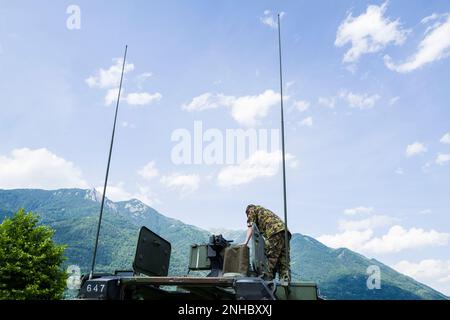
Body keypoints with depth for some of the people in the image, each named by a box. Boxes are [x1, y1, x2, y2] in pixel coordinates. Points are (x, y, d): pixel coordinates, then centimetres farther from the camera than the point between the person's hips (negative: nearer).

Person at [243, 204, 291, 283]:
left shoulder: (252, 209, 18)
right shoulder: (264, 211, 38)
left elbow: (250, 227, 6)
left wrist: (246, 242, 4)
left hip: (275, 232, -8)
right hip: (284, 231, 8)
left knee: (271, 259, -7)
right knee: (283, 261, 4)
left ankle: (267, 278, -9)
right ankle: (285, 281, -2)